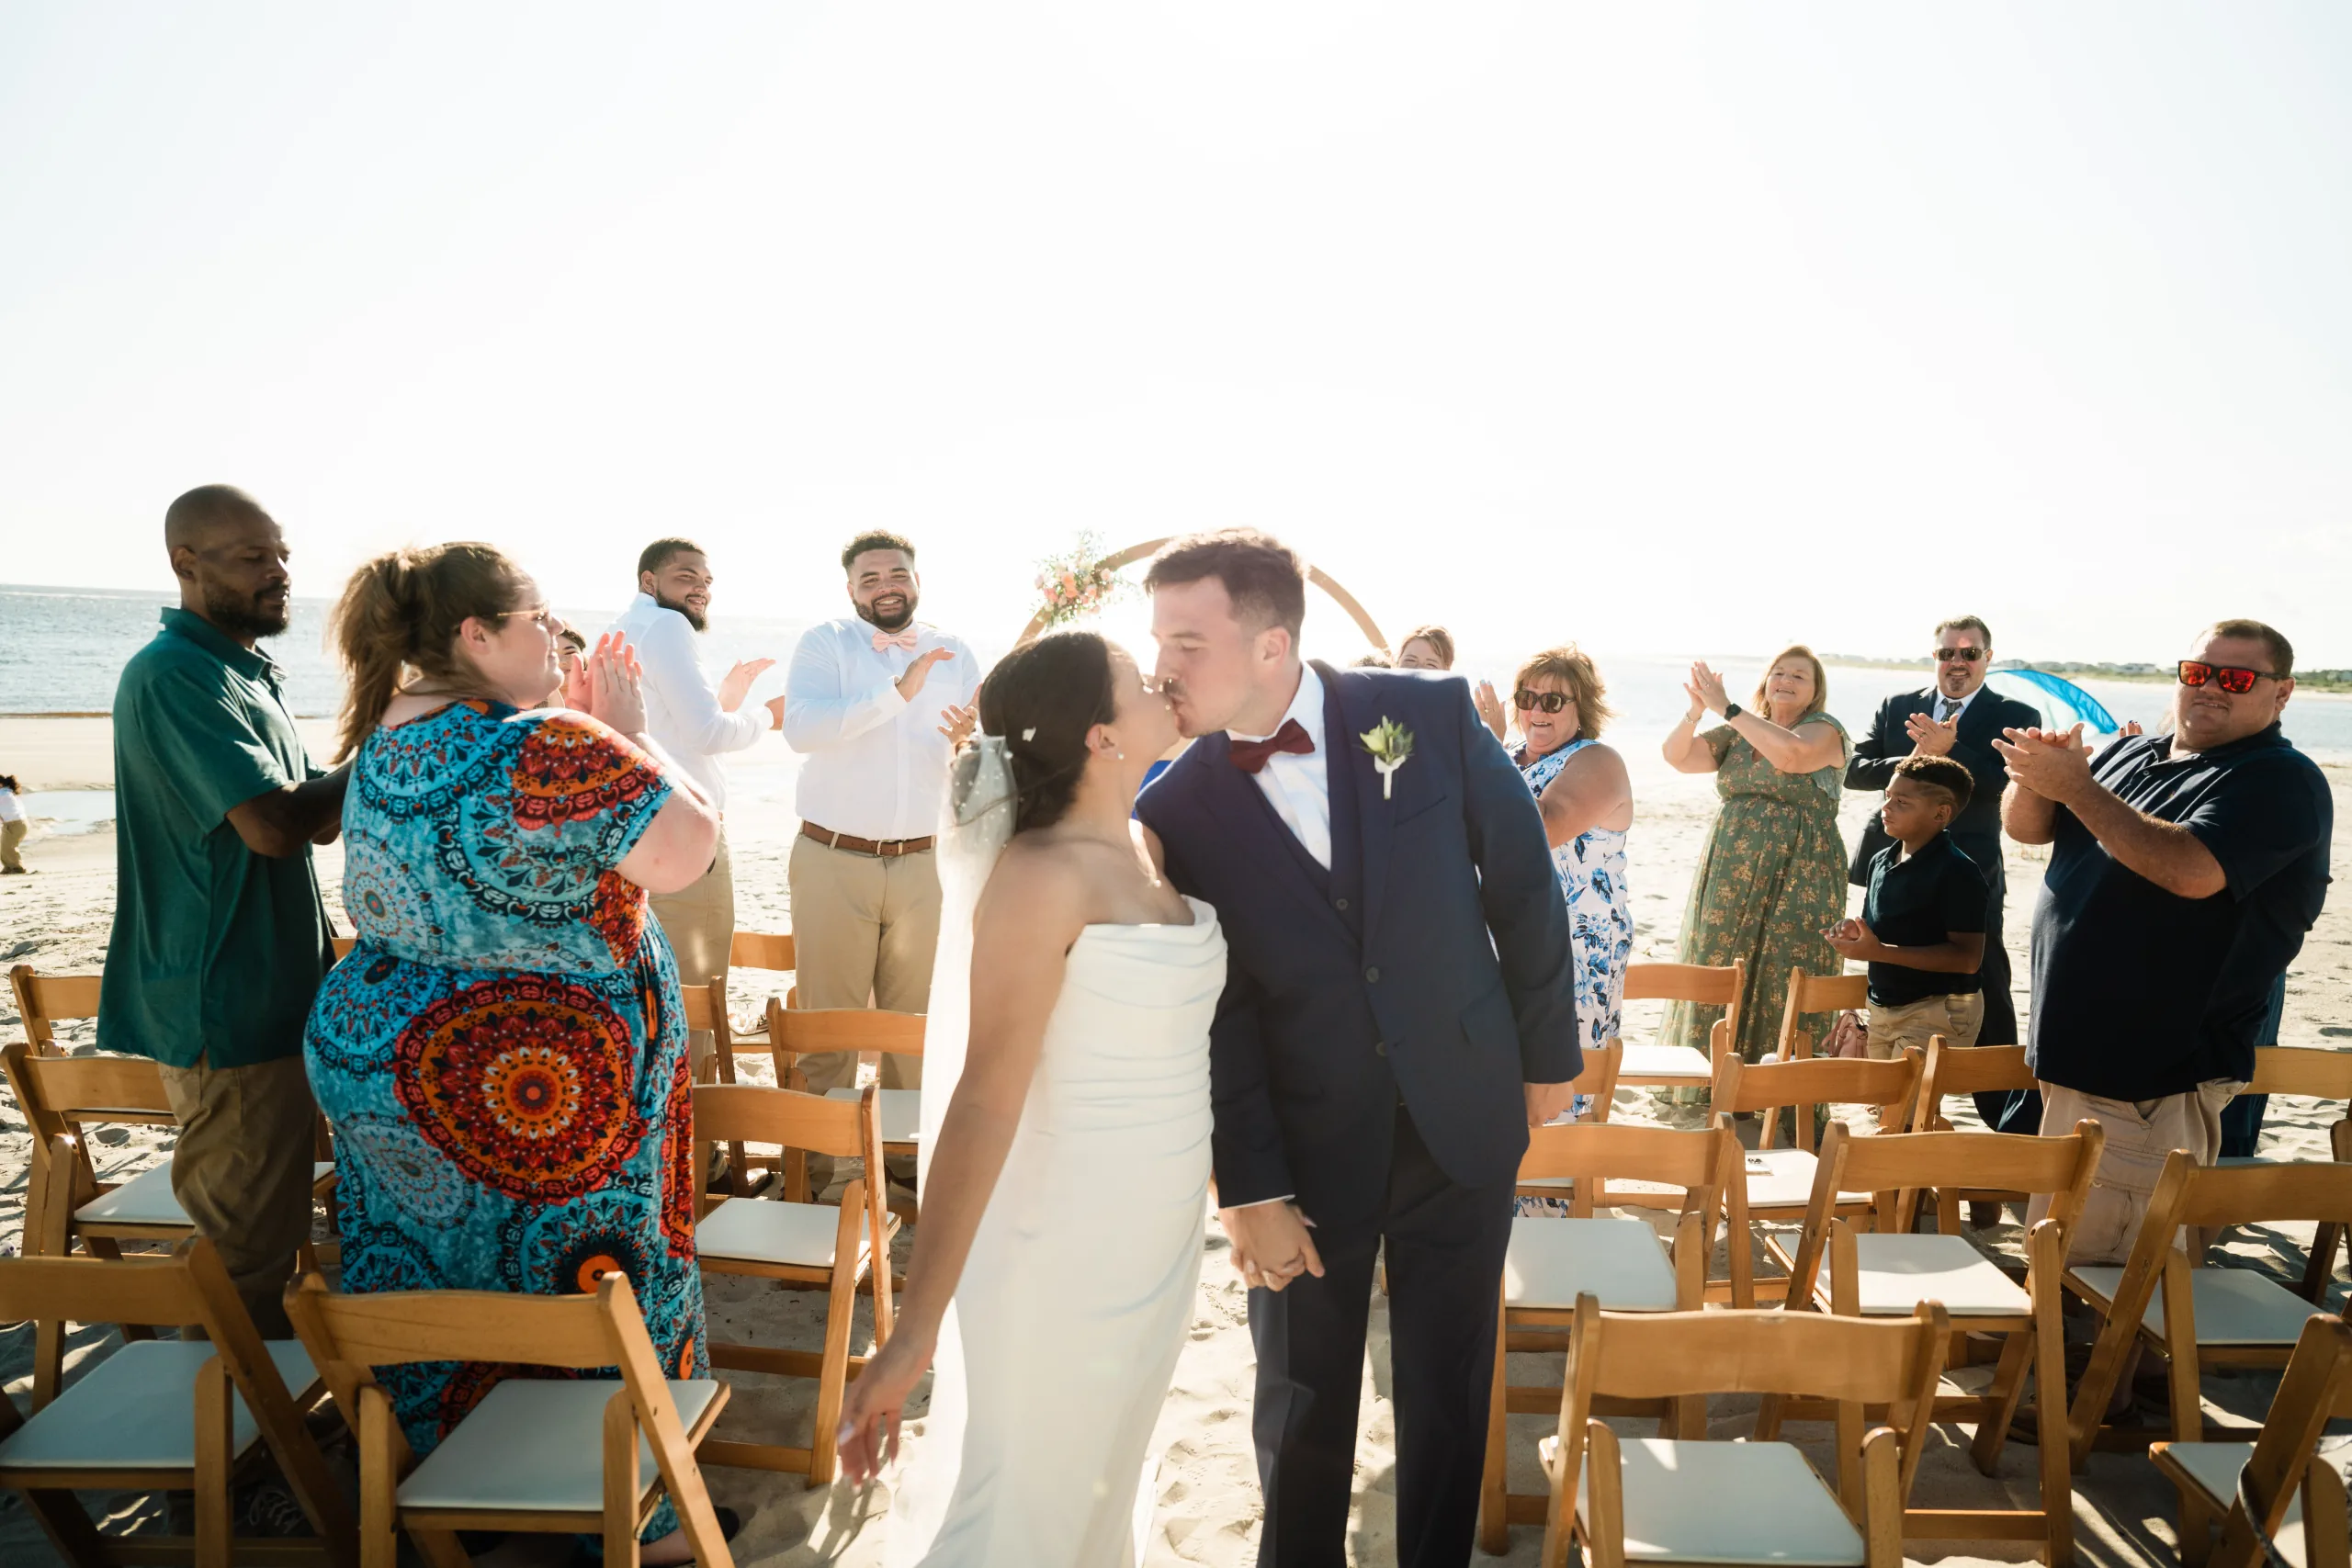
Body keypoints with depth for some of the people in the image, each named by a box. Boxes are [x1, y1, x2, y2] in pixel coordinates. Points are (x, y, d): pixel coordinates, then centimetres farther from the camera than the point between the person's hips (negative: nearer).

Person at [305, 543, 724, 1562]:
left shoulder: (384, 741, 5)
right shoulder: (549, 746, -25)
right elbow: (685, 849, -23)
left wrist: (583, 726, 9)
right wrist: (629, 732, -12)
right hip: (540, 1088, -8)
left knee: (441, 1280, 22)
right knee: (579, 1285, 9)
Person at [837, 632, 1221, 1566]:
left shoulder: (1147, 848, 1)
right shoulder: (1042, 875, -23)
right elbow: (984, 1099, -27)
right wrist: (916, 1329, -27)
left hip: (1156, 1229, 8)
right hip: (1066, 1238, -7)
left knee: (1102, 1467, 26)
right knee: (1025, 1491, 11)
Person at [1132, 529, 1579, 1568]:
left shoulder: (1431, 714, -12)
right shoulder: (1175, 813, -11)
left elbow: (1523, 884, -1)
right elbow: (1216, 1016, -8)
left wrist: (1548, 1052, 5)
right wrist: (1249, 1189, -7)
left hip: (1464, 1113, 0)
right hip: (1306, 1147, 0)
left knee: (1448, 1388, 16)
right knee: (1303, 1401, 17)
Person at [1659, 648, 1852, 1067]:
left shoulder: (1825, 730, -3)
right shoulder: (1737, 734, 13)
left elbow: (1791, 754, -25)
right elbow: (1677, 756, 3)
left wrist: (1726, 708, -22)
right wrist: (1695, 711, -16)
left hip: (1795, 881, -5)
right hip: (1730, 878, 5)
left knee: (1782, 985, -4)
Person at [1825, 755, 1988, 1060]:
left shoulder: (1958, 872, -17)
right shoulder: (1880, 861, 7)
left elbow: (1968, 958, -22)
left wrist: (1880, 952, -26)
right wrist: (1855, 933, -3)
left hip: (1938, 1013, -8)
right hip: (1882, 1009, 8)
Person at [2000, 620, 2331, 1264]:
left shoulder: (2282, 782, -9)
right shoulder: (2132, 755, 14)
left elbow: (2192, 871, -25)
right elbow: (2024, 828, 10)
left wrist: (2076, 787, -23)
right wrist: (2036, 776, -12)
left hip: (2155, 1079, -7)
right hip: (2077, 1054, 8)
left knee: (2088, 1265, -6)